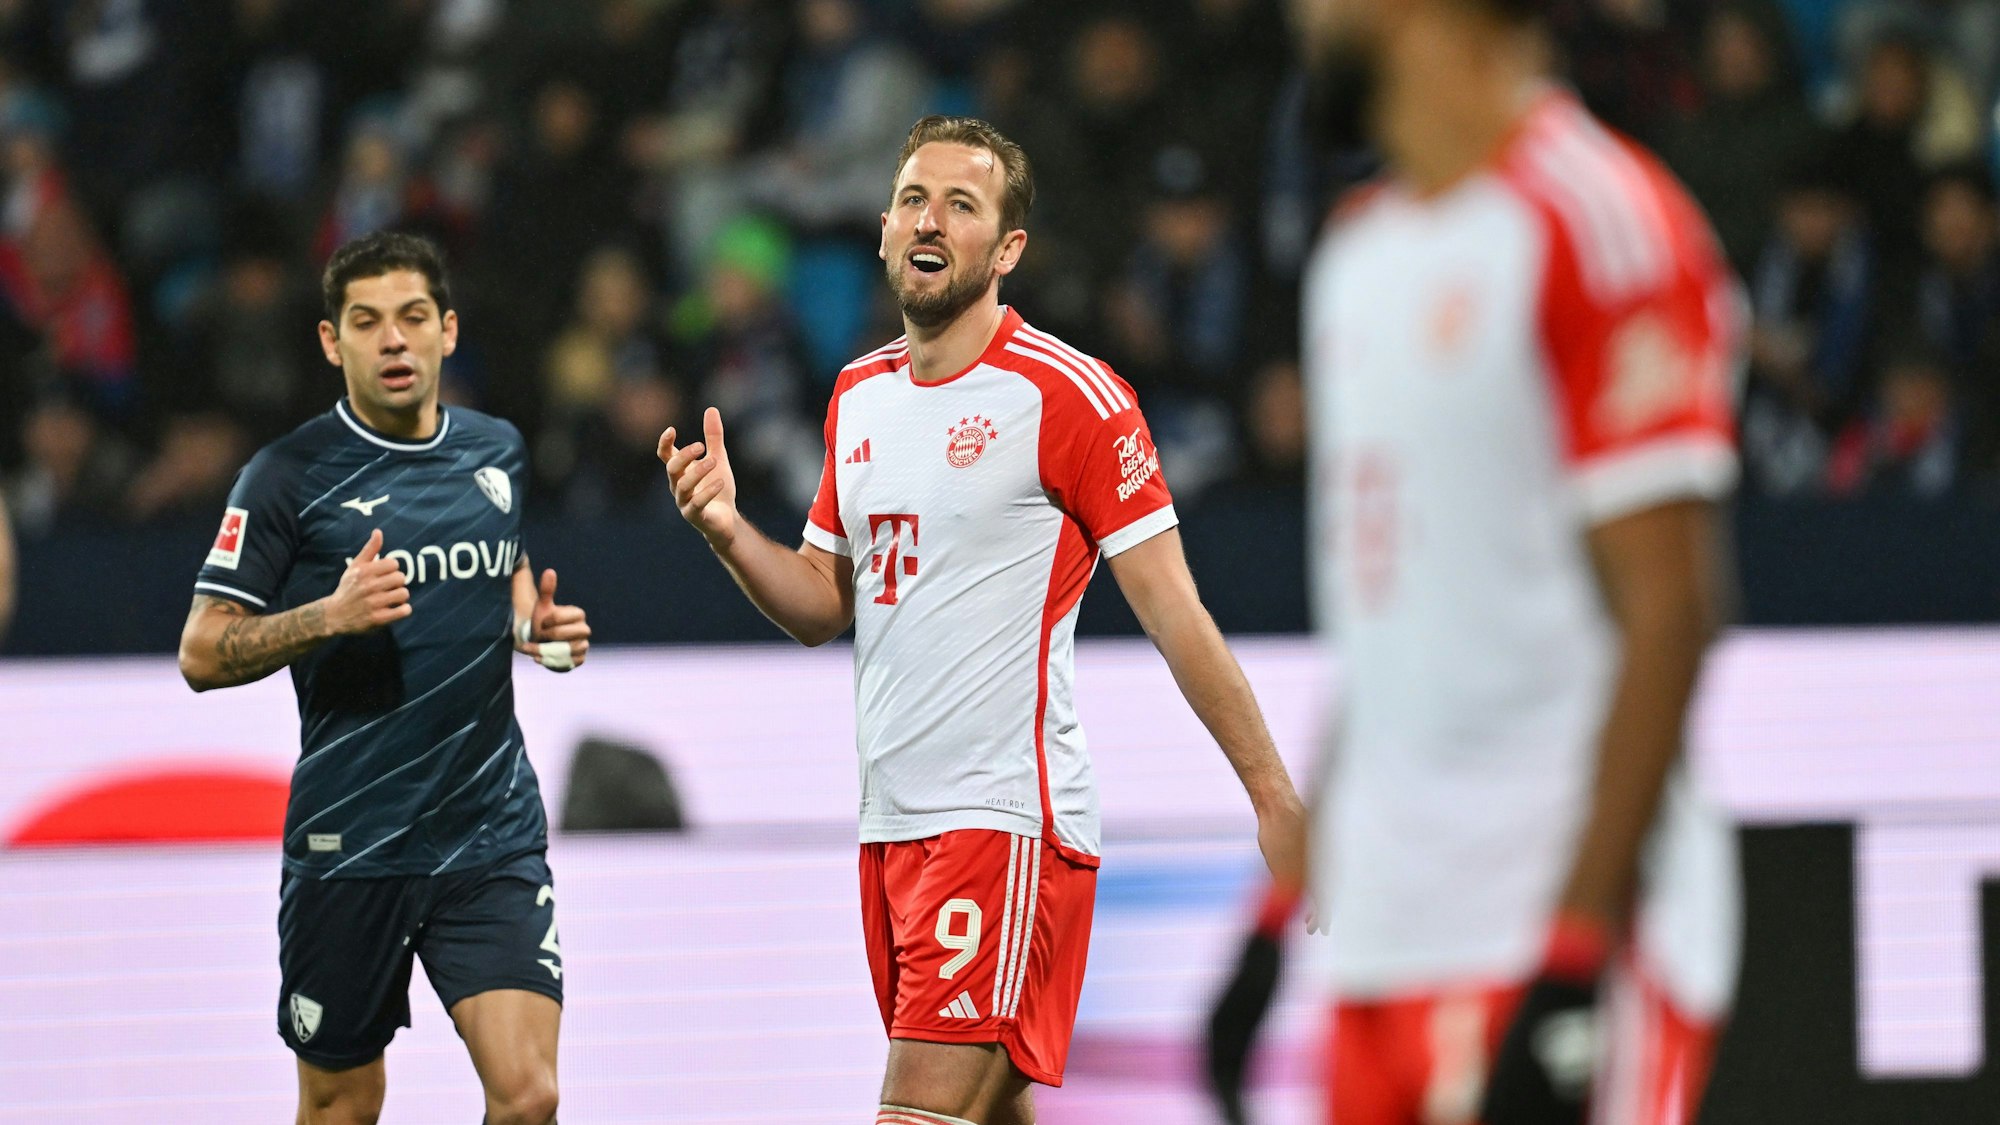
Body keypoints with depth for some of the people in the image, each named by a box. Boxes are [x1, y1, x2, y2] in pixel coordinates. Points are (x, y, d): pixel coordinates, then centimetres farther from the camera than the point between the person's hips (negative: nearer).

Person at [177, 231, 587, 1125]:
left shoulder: (500, 452, 7)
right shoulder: (289, 475, -6)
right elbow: (202, 655, -7)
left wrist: (538, 624, 4)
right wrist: (332, 614, -21)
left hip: (493, 838, 2)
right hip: (348, 842, -2)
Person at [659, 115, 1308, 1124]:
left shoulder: (1067, 395, -8)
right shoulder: (858, 396, 14)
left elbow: (1173, 612, -8)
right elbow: (824, 605, 19)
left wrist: (1275, 801, -10)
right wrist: (728, 532, -1)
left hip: (1007, 821, -7)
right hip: (891, 820, 7)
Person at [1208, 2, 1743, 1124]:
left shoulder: (1602, 220, -11)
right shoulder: (1357, 249, 17)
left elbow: (1667, 616, -15)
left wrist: (1576, 959, -20)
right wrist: (1286, 911, 19)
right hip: (1380, 937, 8)